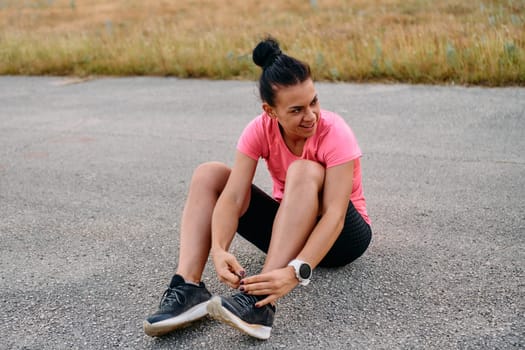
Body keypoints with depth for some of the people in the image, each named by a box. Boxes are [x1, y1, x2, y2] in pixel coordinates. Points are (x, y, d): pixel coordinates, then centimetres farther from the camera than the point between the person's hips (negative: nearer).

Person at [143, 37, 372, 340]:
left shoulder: (335, 133, -26)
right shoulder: (260, 130, -15)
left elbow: (334, 215, -34)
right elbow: (233, 197, -25)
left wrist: (296, 273, -48)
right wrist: (219, 249, -44)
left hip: (339, 234, -4)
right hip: (286, 230, 4)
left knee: (305, 172, -35)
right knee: (209, 174, -12)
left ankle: (261, 302, -43)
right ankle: (189, 287, -29)